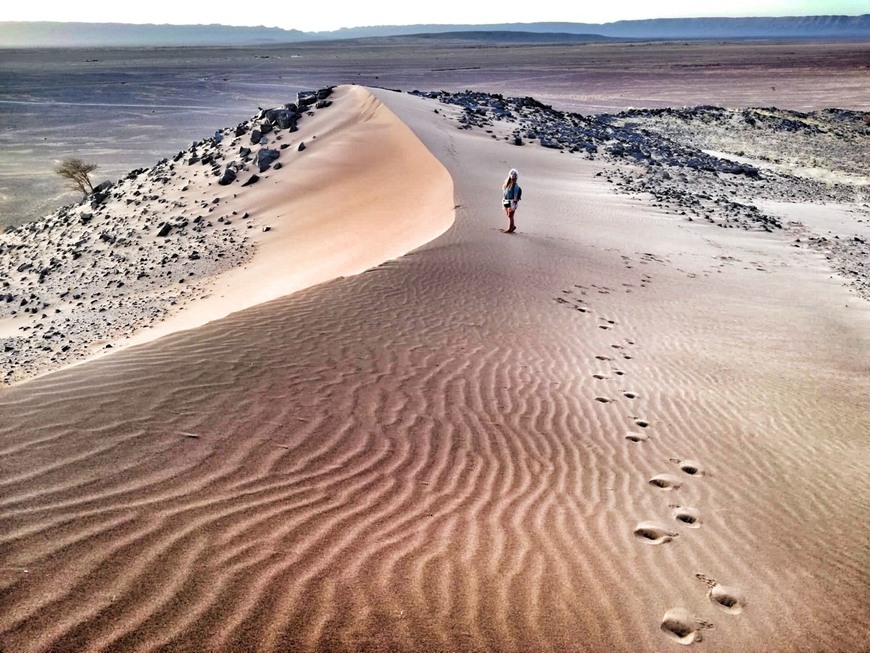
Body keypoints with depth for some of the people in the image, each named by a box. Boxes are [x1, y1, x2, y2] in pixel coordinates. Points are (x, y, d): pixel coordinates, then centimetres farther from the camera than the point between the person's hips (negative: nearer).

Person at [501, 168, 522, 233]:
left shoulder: (515, 185, -13)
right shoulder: (506, 183, 8)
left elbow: (516, 195, -15)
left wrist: (514, 204, -19)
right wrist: (503, 200, 15)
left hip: (511, 202, -7)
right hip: (506, 201, 7)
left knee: (510, 215, -1)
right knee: (508, 215, 14)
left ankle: (510, 229, 8)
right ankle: (513, 226, 31)